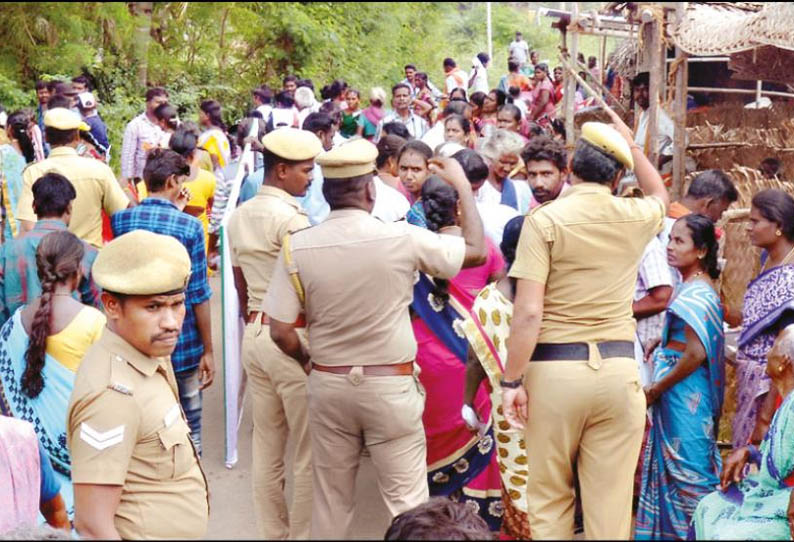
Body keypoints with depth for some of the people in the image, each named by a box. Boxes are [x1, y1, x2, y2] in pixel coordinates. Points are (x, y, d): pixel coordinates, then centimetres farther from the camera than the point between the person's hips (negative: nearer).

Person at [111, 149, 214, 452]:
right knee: (188, 426, 11)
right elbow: (198, 294, -12)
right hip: (183, 344, -4)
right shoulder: (189, 226, -14)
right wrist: (208, 350, -5)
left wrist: (173, 210, 16)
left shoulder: (121, 220, -3)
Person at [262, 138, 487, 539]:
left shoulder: (297, 247, -9)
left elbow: (280, 331, -7)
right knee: (407, 500, 6)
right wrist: (462, 185, 10)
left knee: (330, 499, 16)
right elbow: (476, 251, -1)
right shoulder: (401, 238, -14)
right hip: (391, 386, -2)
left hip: (327, 385, 3)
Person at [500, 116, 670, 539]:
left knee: (549, 498, 11)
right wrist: (632, 145, 39)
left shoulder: (545, 219, -6)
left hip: (554, 369, -3)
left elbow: (528, 313, -12)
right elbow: (660, 195, 33)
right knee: (611, 501, 7)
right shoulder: (635, 217, 5)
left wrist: (511, 380, -6)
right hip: (619, 369, 3)